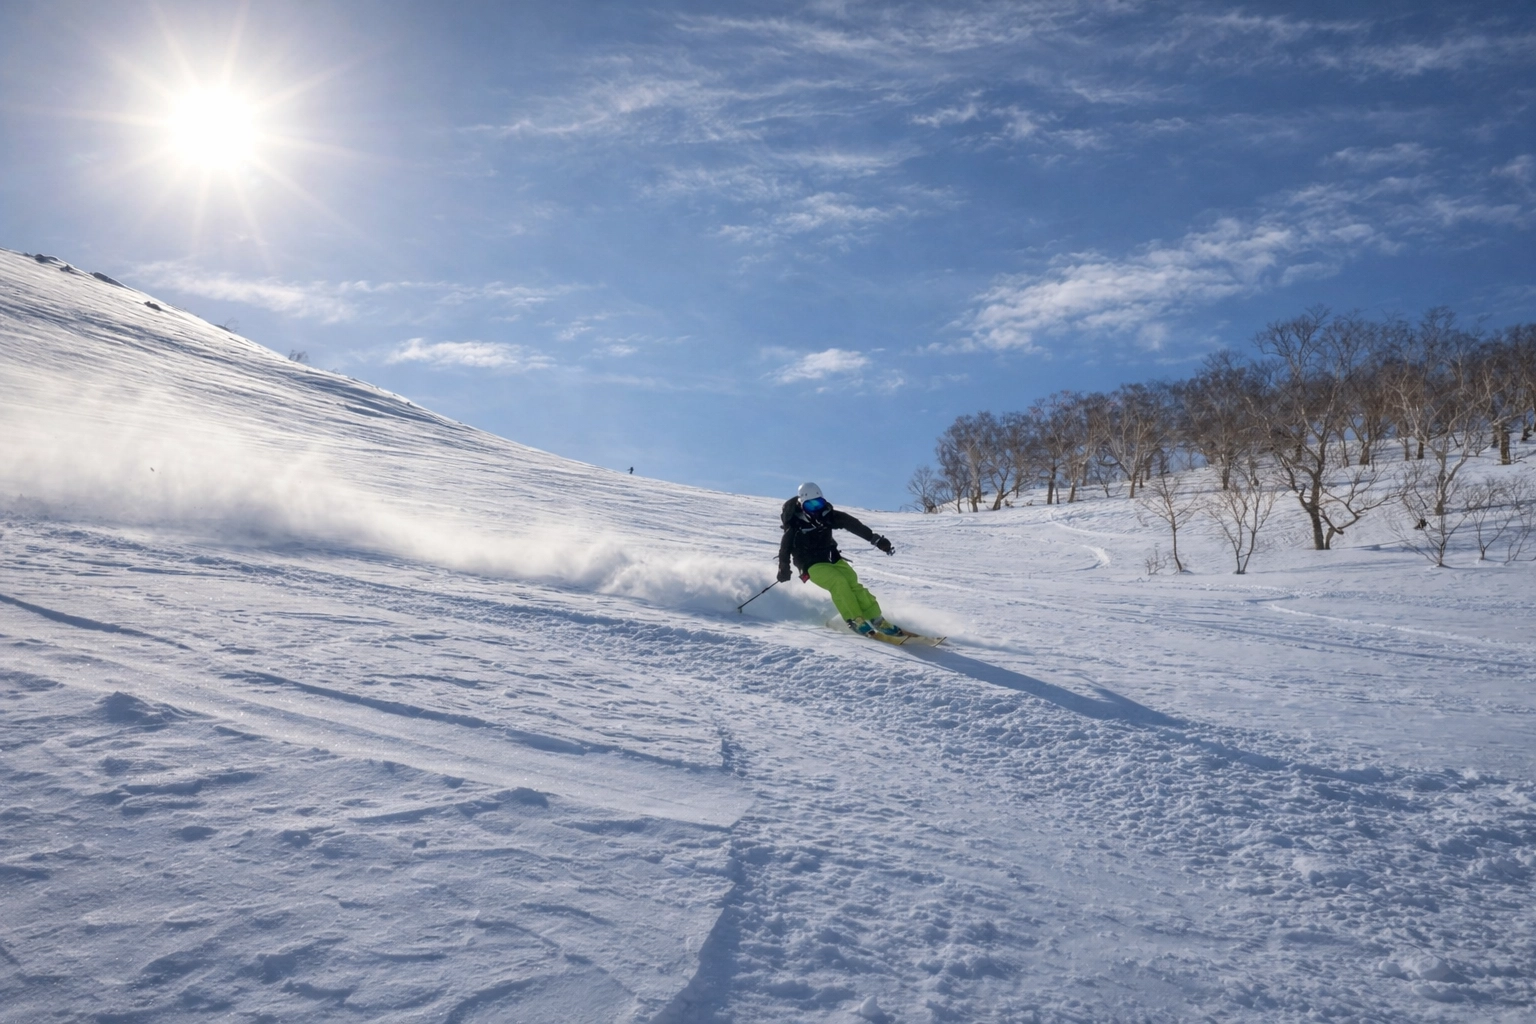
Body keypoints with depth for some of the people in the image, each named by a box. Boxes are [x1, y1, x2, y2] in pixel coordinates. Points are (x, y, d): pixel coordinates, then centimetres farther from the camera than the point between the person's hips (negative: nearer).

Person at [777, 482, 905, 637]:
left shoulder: (828, 515, -6)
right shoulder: (795, 525, -13)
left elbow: (854, 525, -8)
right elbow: (785, 547, -2)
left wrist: (876, 539, -13)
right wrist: (784, 569, -2)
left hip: (831, 559, 4)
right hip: (812, 565, -3)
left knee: (852, 583, -19)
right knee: (839, 582, -29)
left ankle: (876, 620, -18)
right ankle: (855, 620, -26)